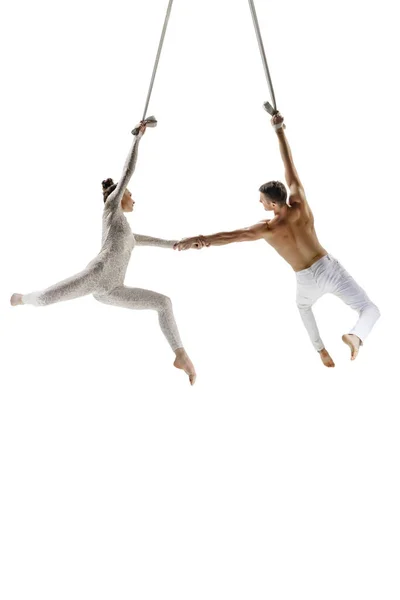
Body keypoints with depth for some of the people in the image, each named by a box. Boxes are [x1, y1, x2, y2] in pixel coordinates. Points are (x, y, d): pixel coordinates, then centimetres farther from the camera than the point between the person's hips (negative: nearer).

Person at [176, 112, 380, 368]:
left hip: (309, 280, 0)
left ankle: (322, 350, 28)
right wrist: (280, 130, 0)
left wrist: (200, 239, -43)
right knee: (370, 310, 7)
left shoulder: (269, 229, -18)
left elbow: (234, 235, -33)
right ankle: (355, 335, -25)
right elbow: (290, 165, -6)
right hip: (331, 268, 1)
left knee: (303, 305, 37)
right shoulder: (300, 206, -12)